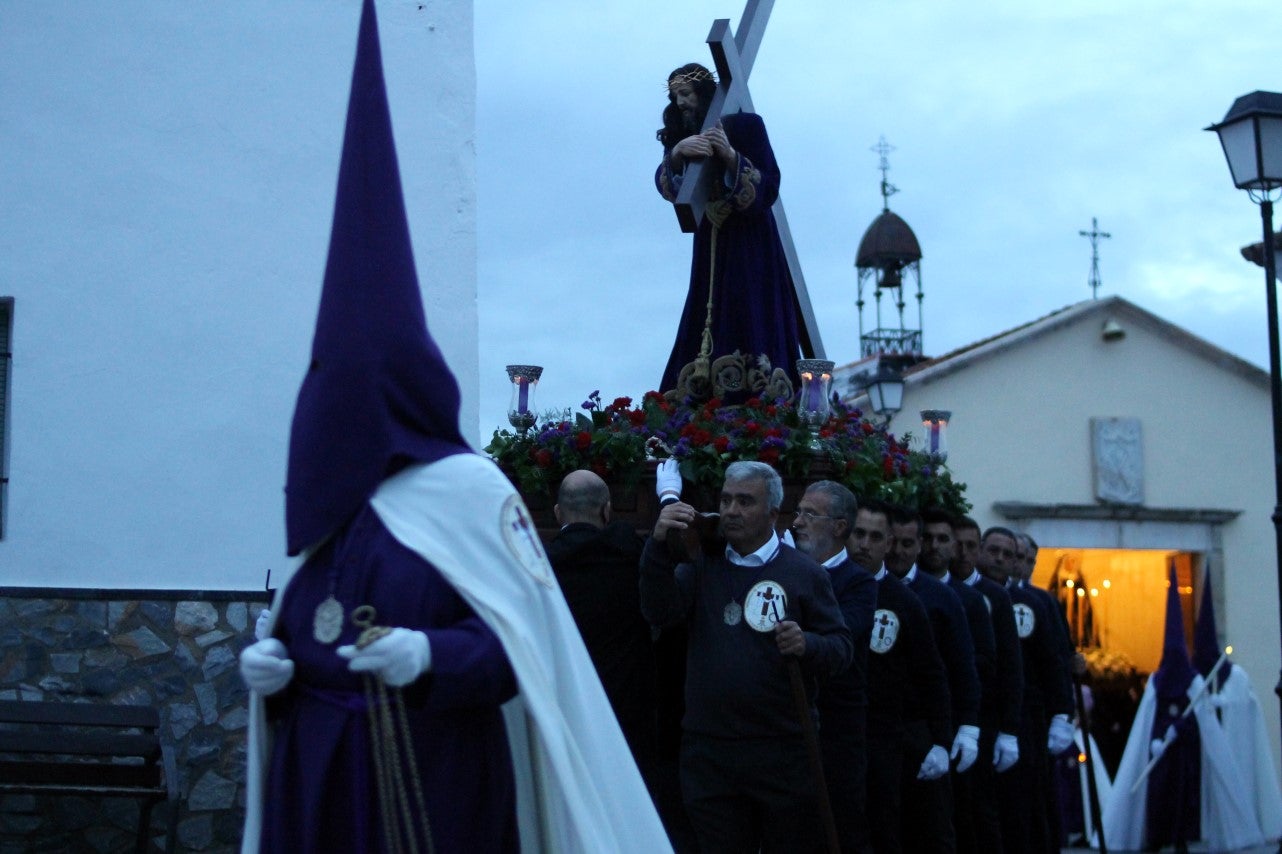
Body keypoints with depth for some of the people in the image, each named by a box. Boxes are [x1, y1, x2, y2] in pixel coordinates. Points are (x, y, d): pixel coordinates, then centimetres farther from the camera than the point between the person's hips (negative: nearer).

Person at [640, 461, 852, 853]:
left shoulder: (804, 573, 2)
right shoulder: (702, 565, 9)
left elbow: (842, 648, 0)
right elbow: (660, 612, -7)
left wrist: (808, 645, -22)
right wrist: (659, 546, -21)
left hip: (784, 751, -2)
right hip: (708, 751, 2)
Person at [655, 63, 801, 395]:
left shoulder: (745, 124, -6)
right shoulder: (680, 135, 8)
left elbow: (770, 187, -12)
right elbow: (664, 183, -9)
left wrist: (731, 156, -25)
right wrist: (677, 152, -28)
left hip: (750, 243, -5)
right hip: (709, 245, 5)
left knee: (752, 330, -10)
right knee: (705, 332, 0)